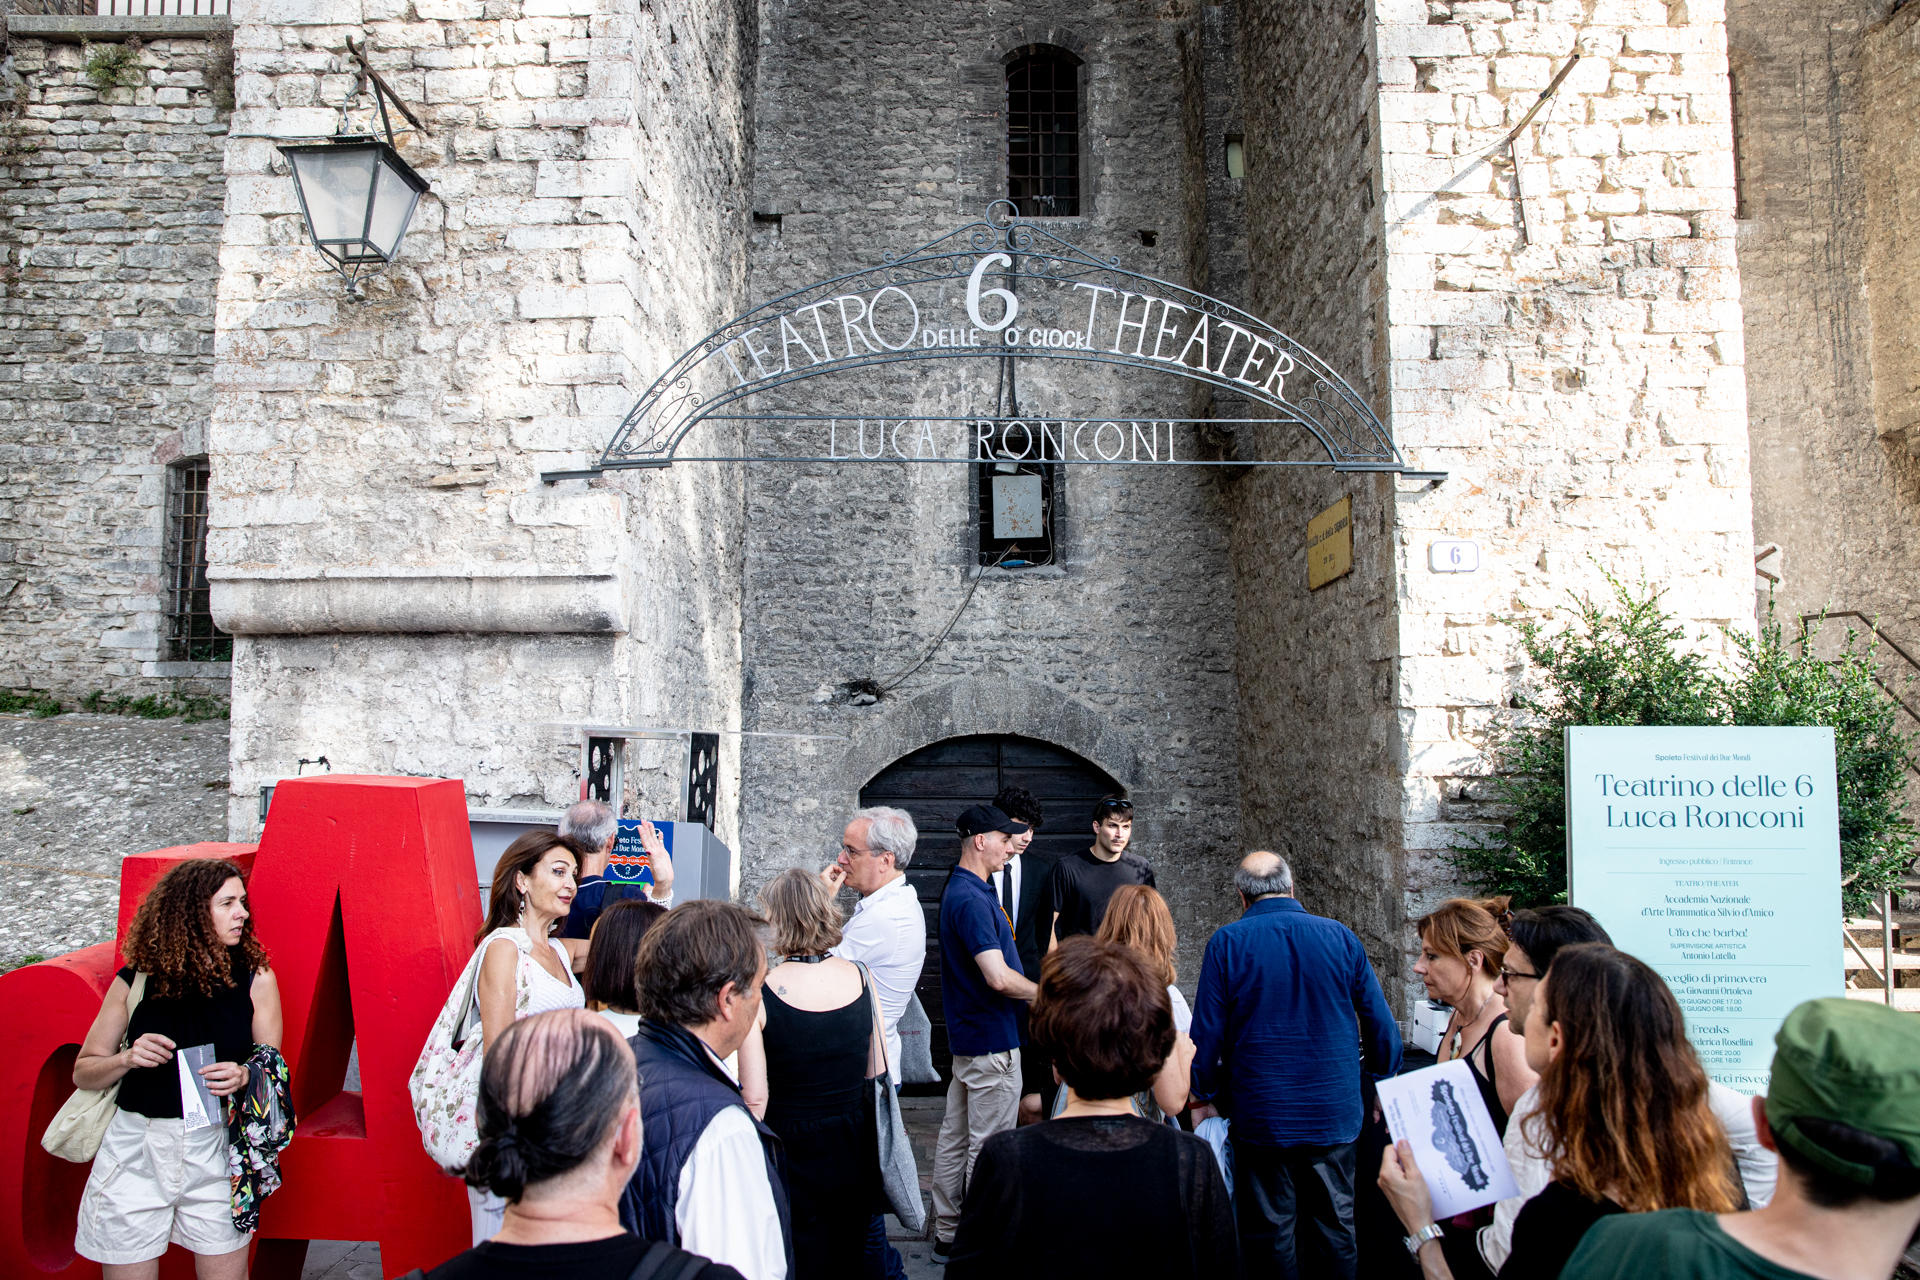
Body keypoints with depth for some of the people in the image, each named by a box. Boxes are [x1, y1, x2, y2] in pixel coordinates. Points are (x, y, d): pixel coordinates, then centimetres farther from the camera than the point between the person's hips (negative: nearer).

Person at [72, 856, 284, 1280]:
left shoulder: (255, 978, -3)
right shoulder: (136, 981, -3)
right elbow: (83, 1073, 5)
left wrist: (245, 1075, -20)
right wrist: (127, 1059, -14)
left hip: (216, 1149, 0)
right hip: (136, 1149, 0)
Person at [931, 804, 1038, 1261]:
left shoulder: (961, 891, 11)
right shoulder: (972, 899, -22)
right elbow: (999, 977, -28)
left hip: (967, 1034, 10)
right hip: (992, 1039, -10)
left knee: (954, 1137, 15)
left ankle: (947, 1232, 25)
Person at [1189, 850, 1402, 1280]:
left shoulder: (1226, 943, -8)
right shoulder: (1341, 937, -2)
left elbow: (1207, 1036, -7)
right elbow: (1382, 1028, 3)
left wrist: (1205, 1098, 8)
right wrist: (1385, 1084, 20)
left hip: (1261, 1116, -2)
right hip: (1334, 1114, 2)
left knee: (1269, 1232, 10)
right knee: (1334, 1228, 15)